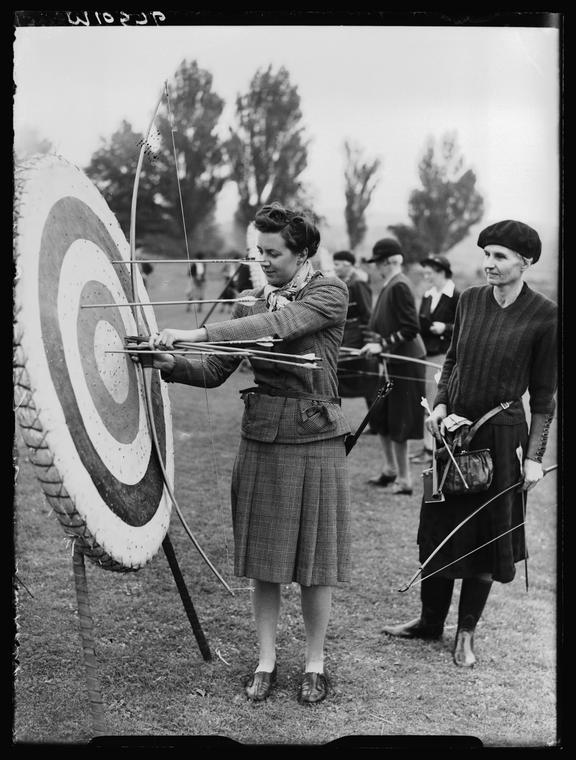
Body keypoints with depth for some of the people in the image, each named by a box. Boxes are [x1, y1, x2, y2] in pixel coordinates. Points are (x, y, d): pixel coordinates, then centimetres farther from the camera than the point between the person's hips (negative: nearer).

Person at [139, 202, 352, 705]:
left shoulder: (330, 292, -6)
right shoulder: (251, 304, 9)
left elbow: (281, 323, -25)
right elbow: (214, 373, 8)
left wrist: (197, 333, -30)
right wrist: (174, 364, -14)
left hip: (314, 441, -4)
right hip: (261, 439, 4)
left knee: (314, 559, 5)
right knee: (264, 558, 8)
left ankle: (315, 664, 21)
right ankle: (266, 661, 23)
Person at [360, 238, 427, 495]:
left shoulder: (399, 286, -18)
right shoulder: (390, 285, 10)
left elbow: (411, 329, -21)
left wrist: (382, 344, -20)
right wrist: (378, 339, 7)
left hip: (403, 362, -10)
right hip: (391, 361, 10)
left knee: (397, 424, -1)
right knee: (382, 418, 17)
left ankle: (404, 479, 9)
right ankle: (390, 469, 30)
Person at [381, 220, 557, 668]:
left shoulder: (543, 316, -10)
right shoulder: (470, 300, 2)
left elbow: (544, 395, -6)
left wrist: (535, 455, -11)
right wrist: (440, 403, -1)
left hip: (502, 435, -4)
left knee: (485, 535, 7)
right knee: (439, 528, 12)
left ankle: (467, 634, 23)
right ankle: (430, 621, 29)